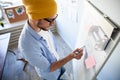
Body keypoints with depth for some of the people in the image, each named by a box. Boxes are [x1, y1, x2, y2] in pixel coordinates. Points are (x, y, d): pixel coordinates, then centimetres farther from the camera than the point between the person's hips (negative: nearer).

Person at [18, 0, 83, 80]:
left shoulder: (43, 26, -21)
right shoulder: (28, 45, -43)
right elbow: (48, 69, -30)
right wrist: (70, 57, -36)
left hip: (56, 62, 6)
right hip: (49, 73, -5)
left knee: (60, 73, 32)